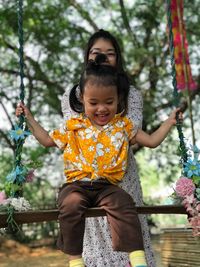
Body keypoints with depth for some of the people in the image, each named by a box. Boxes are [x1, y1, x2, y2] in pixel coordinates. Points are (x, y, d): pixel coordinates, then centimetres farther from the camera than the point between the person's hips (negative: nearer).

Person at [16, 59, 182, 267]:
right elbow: (48, 140, 24)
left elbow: (152, 141, 19)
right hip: (76, 184, 1)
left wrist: (169, 122, 13)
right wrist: (29, 119, 20)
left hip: (108, 186, 0)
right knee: (70, 205, -33)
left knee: (123, 203, -32)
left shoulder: (123, 126, 13)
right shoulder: (74, 126, 12)